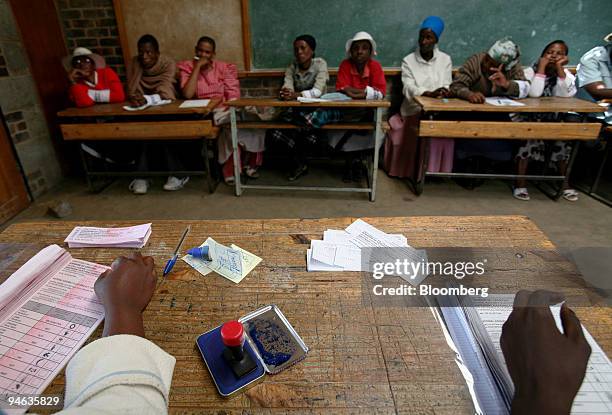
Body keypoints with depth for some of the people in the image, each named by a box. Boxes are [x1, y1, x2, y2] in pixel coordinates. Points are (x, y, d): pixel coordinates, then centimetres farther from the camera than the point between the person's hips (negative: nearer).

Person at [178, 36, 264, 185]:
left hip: (224, 111, 3)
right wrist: (197, 67, -10)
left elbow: (233, 94, 0)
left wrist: (229, 111, -20)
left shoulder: (223, 67, 10)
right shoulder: (187, 67, 5)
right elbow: (187, 94, -12)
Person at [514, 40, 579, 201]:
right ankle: (521, 182, -22)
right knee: (531, 135, -31)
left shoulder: (566, 73, 2)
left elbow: (566, 95, -19)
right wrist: (542, 68, -20)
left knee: (563, 137, -20)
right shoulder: (531, 71, -7)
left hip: (553, 119, 3)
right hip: (529, 117, -3)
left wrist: (560, 69, -17)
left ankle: (564, 181, -2)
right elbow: (534, 94, -25)